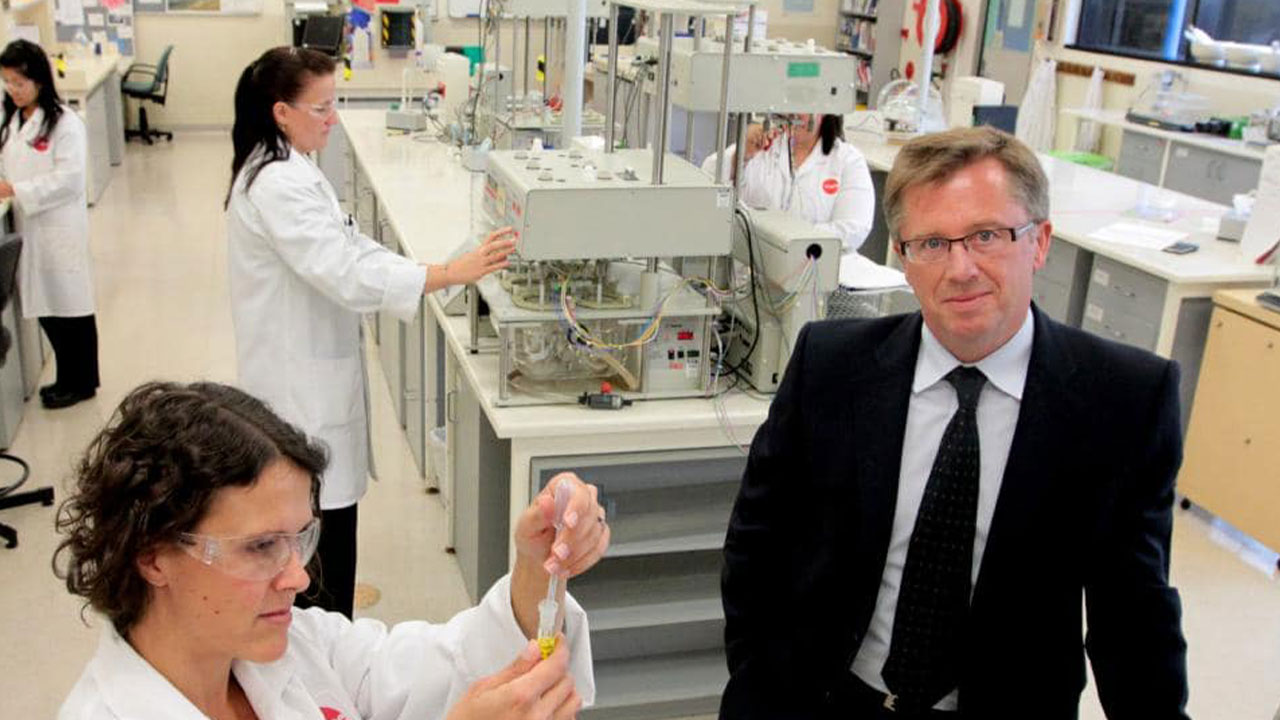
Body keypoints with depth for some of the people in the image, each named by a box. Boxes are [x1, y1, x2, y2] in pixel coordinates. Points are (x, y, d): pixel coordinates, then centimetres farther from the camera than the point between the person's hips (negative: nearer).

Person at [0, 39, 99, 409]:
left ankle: (80, 383, 19)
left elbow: (70, 178, -18)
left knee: (70, 306, 5)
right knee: (45, 308, 13)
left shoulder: (65, 122, -12)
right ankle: (68, 378, 27)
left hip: (60, 228, -7)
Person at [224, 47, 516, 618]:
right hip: (302, 377, -10)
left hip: (308, 367, 10)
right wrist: (453, 273, -31)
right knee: (329, 510, -3)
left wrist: (433, 273, 3)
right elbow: (344, 273, -30)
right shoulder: (278, 186, -22)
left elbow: (345, 246, 13)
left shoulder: (287, 169, 11)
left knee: (317, 509, 20)